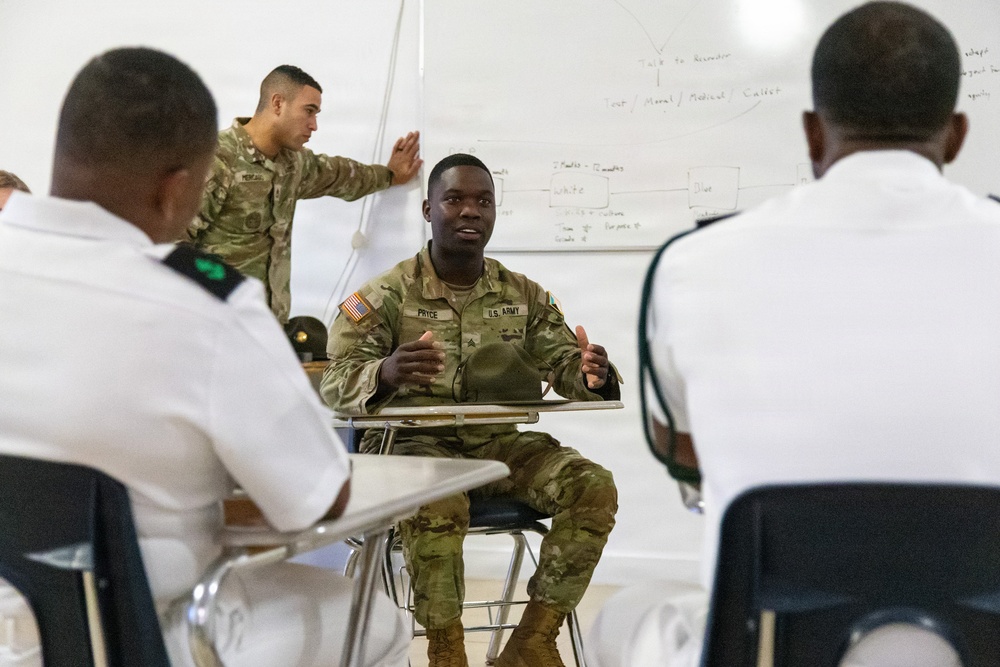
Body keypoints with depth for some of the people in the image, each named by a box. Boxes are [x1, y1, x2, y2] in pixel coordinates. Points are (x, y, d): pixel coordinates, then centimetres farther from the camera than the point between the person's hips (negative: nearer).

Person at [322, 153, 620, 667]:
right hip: (413, 441, -4)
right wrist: (385, 374, -36)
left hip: (499, 443, 4)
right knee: (436, 503, -37)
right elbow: (336, 383, -11)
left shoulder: (525, 296, 10)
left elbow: (565, 365, 6)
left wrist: (593, 376, -21)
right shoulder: (386, 296, -3)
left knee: (594, 487, -17)